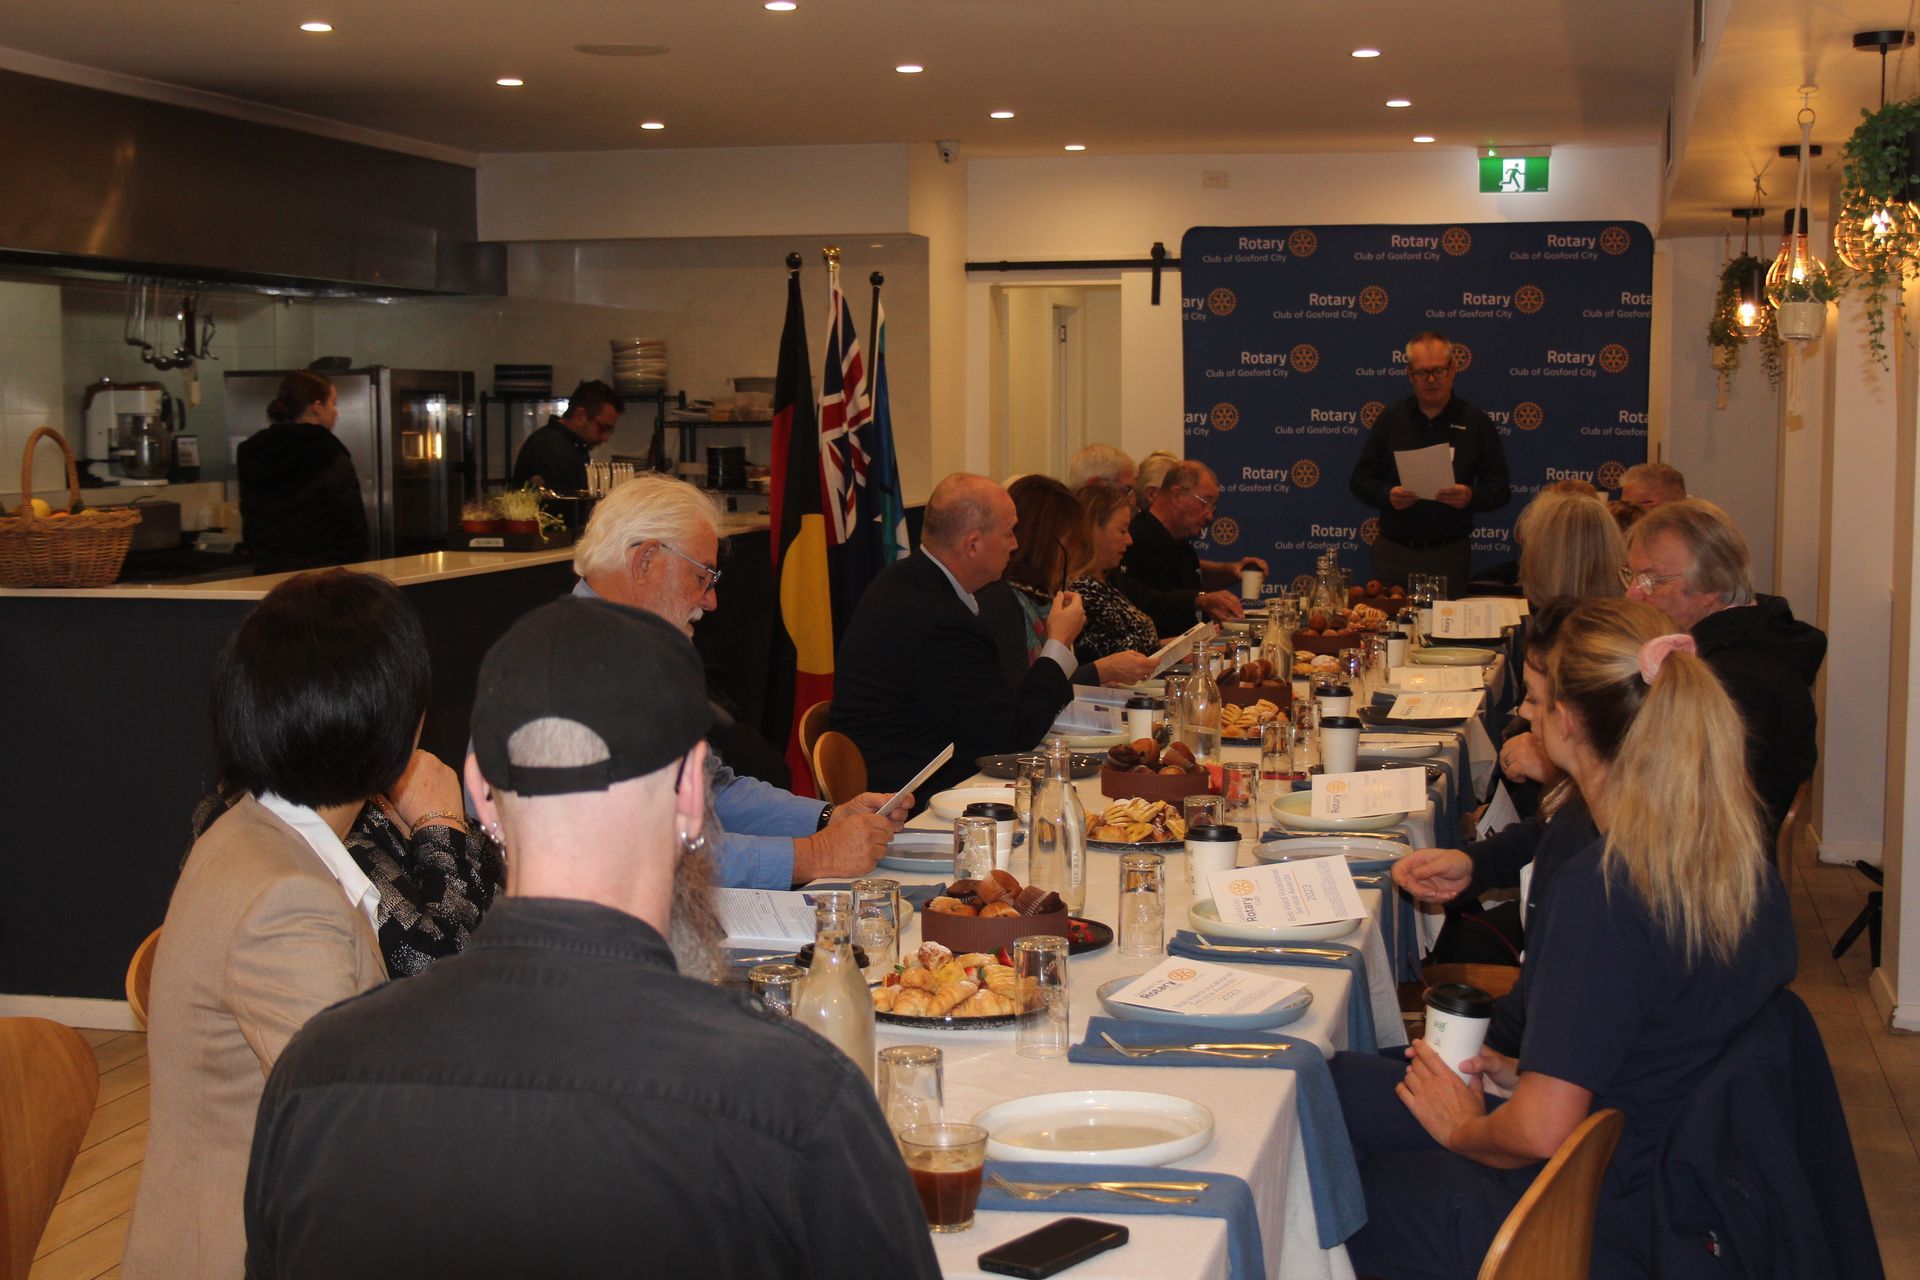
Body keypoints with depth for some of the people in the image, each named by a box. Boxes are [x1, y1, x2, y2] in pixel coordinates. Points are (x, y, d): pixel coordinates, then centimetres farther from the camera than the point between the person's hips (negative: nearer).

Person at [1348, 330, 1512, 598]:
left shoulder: (1476, 423, 4)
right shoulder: (1390, 418, 8)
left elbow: (1500, 488, 3)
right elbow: (1361, 479, 7)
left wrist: (1471, 496, -17)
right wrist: (1387, 495, -13)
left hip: (1450, 554, -1)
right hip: (1394, 552, 1)